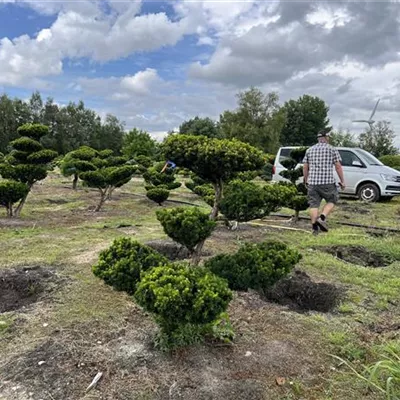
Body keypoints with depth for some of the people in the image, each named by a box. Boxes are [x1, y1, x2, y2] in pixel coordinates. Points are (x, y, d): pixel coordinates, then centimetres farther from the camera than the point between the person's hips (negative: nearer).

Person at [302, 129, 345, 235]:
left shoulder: (309, 150, 12)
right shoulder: (332, 149, 2)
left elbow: (305, 167, 11)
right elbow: (338, 167, -3)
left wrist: (306, 180, 20)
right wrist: (342, 181, 3)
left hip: (312, 182, 3)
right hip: (327, 182, -3)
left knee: (314, 205, 6)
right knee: (332, 201, 15)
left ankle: (314, 227, 4)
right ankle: (322, 218, -5)